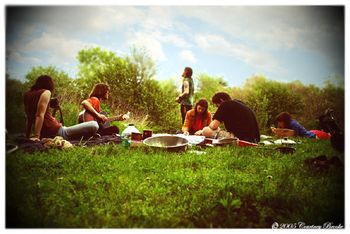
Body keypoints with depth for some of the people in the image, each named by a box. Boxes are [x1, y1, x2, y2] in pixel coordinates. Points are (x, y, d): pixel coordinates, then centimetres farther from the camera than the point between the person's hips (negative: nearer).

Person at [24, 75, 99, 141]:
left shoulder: (27, 95, 16)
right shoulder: (45, 92, -6)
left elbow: (29, 117, 18)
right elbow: (40, 115, -17)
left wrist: (28, 136, 21)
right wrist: (36, 136, -20)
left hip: (44, 135, 10)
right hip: (56, 132, -10)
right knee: (94, 125, -18)